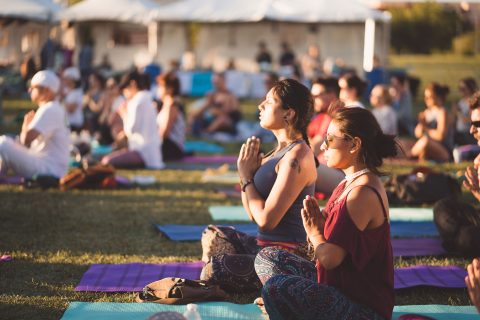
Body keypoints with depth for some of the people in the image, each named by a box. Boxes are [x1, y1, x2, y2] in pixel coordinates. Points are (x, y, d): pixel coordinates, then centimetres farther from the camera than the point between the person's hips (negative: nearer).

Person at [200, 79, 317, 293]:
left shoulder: (296, 157, -17)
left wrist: (246, 177, -7)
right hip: (267, 245, 11)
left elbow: (265, 219, -20)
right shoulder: (279, 151, 13)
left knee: (213, 268, -22)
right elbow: (253, 214, 14)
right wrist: (247, 172, 1)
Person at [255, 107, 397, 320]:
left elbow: (330, 258, -24)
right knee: (266, 258, 15)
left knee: (275, 288, -28)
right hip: (339, 286, 10)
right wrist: (319, 223, -8)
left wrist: (314, 233, -4)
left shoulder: (363, 193, -22)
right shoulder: (349, 184, 10)